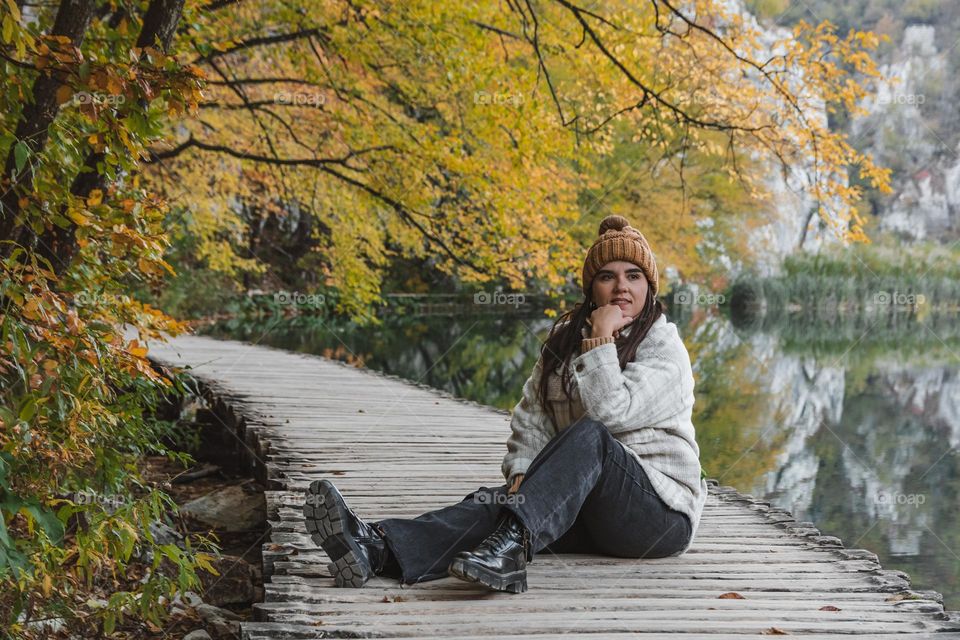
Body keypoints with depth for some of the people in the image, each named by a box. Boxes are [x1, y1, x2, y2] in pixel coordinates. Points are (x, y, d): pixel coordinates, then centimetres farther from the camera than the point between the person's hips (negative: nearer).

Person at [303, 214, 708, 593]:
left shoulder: (665, 349, -4)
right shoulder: (565, 339, 14)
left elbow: (611, 412, -20)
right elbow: (532, 416, 7)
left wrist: (600, 342, -16)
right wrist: (522, 474, -10)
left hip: (660, 510, -5)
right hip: (588, 509, 5)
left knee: (589, 435, -34)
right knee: (494, 502, -25)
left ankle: (511, 545, -57)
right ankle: (378, 549, -52)